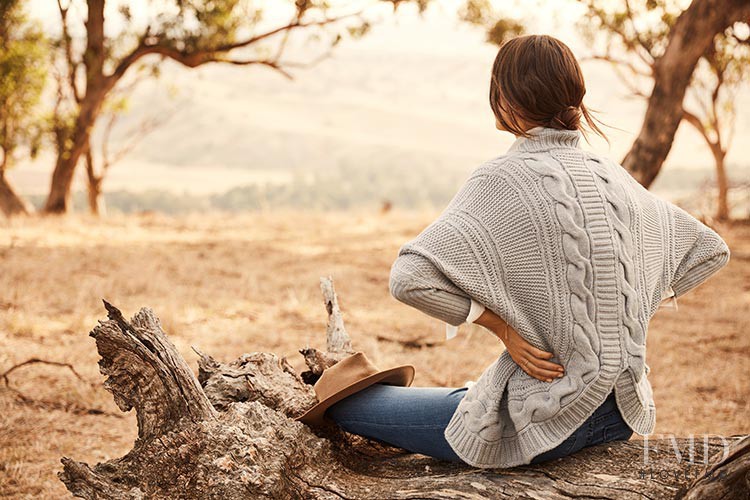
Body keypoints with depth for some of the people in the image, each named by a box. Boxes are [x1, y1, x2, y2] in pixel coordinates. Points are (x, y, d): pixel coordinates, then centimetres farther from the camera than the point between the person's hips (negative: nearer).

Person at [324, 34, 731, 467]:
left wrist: (502, 327, -14)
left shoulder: (502, 180, -16)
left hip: (550, 420, -8)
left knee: (352, 403, 15)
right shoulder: (614, 177, 3)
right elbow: (712, 250, 15)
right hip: (622, 410, 8)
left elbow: (411, 277, -27)